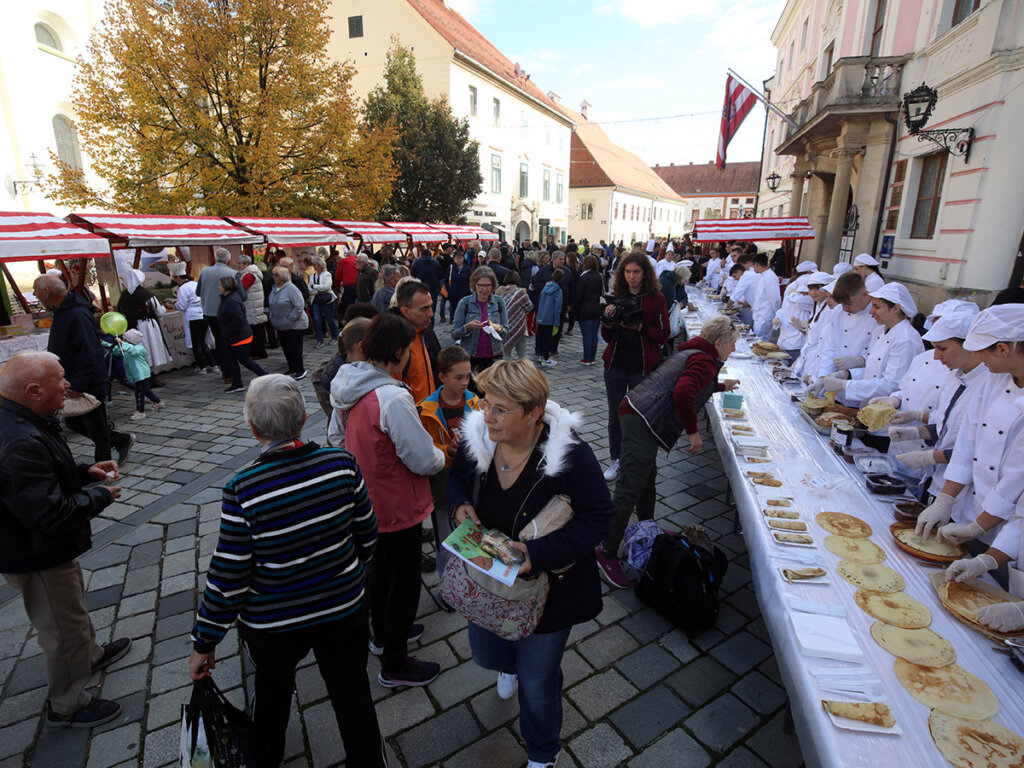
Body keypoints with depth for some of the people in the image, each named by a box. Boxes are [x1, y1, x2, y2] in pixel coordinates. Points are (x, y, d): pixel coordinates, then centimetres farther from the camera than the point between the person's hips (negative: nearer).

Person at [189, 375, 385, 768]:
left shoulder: (242, 489, -25)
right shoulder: (341, 462, -18)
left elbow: (229, 575, -16)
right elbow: (366, 533, -6)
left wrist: (204, 642, 0)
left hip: (273, 624, 0)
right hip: (345, 609, 1)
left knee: (272, 697, 30)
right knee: (354, 698, 21)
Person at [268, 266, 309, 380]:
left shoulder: (291, 288, -16)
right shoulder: (274, 288, 8)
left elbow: (299, 306, -20)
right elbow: (272, 306, 19)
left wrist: (289, 320, -19)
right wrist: (272, 319, 10)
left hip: (295, 325, -8)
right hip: (281, 326, 8)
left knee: (294, 348, -5)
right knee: (286, 347, 12)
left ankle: (300, 370, 8)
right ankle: (292, 369, 25)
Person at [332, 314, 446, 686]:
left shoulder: (348, 386, -5)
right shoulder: (393, 397, -32)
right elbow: (424, 460, -27)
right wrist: (442, 455, -4)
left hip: (367, 501, 9)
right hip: (398, 508, -9)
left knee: (380, 568, 28)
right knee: (404, 584, 12)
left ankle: (383, 634, 51)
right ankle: (394, 665, 32)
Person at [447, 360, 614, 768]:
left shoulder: (571, 454, -30)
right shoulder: (477, 437, -16)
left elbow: (597, 517, -21)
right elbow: (456, 475, 5)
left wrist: (539, 553, -32)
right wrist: (459, 504, -17)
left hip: (546, 588, -4)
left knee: (537, 682, 16)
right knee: (485, 653, 28)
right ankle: (511, 664, 69)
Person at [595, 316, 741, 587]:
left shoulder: (692, 353, 24)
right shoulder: (705, 361, -7)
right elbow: (683, 393, -27)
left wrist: (722, 386, 56)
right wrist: (693, 432, -17)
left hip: (634, 413, 11)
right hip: (643, 420, -11)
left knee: (647, 476, 26)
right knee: (630, 489, -10)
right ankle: (607, 552, -4)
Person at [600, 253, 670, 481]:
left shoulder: (656, 298, -3)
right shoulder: (617, 296, 6)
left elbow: (663, 335, -5)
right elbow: (606, 336, 8)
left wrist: (640, 327, -19)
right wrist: (608, 321, -13)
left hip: (642, 367, -3)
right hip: (616, 364, 3)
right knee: (615, 416, 9)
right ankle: (616, 461, 24)